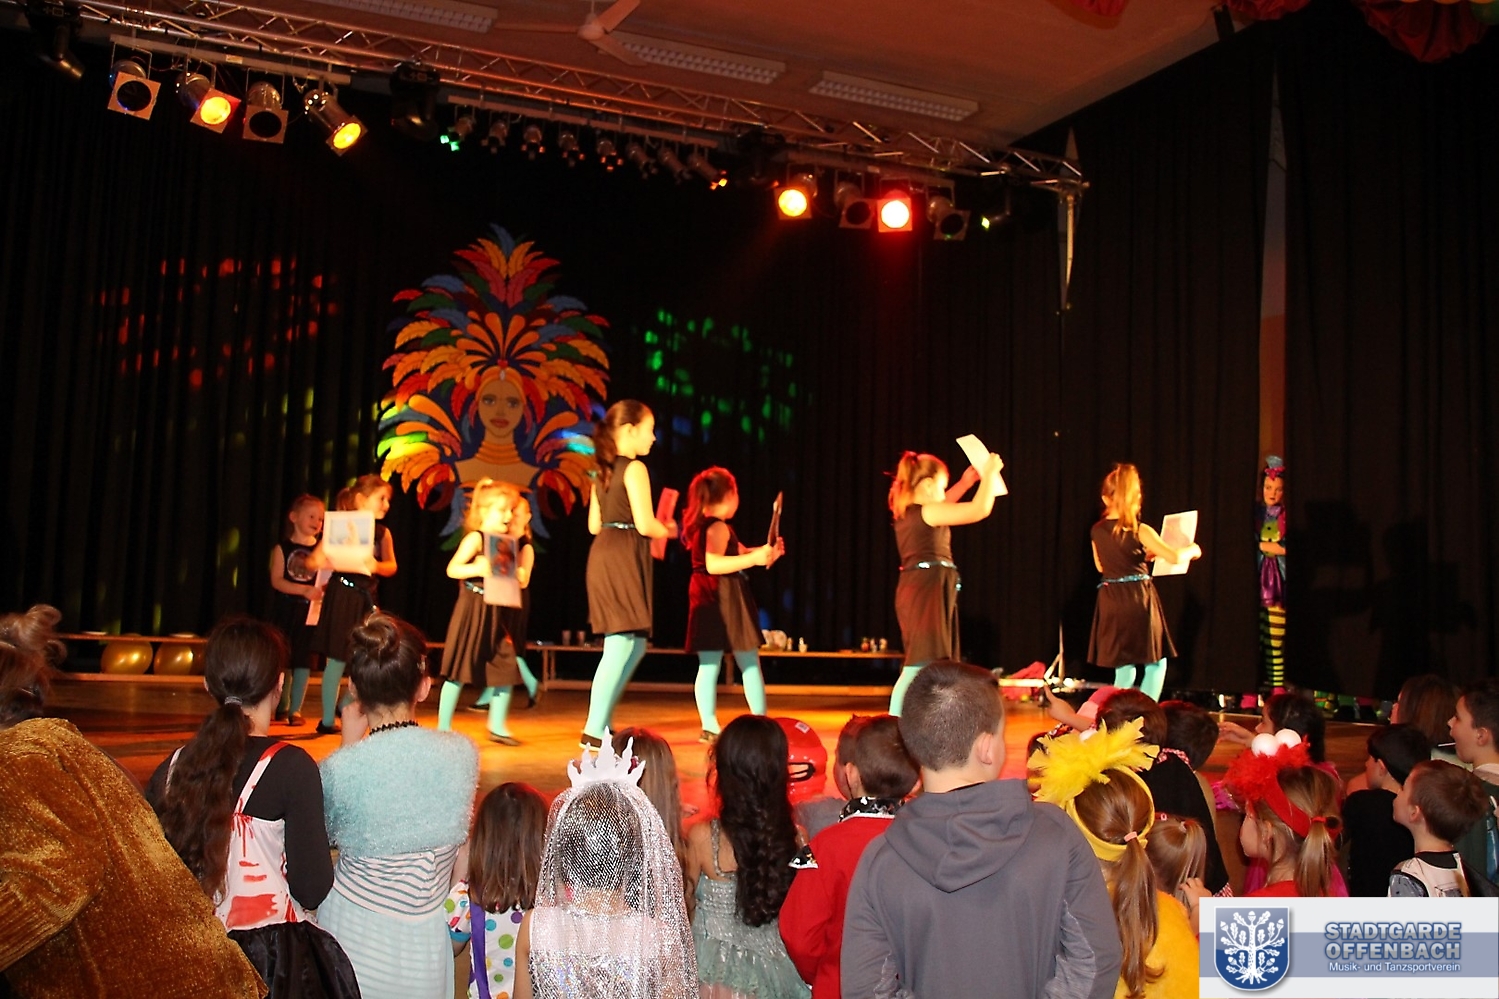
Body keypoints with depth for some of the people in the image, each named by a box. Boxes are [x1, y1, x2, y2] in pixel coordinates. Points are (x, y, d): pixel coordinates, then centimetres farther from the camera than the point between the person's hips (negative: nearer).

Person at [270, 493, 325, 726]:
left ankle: (295, 709, 6)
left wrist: (323, 590, -23)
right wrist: (304, 590, -21)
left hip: (311, 611, 0)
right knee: (283, 659, 7)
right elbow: (276, 580, -8)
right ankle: (282, 707, 20)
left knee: (303, 659, -1)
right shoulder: (283, 548, 1)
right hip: (286, 609, 0)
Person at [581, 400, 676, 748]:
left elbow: (595, 525, 18)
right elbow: (645, 524, -16)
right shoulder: (635, 469, -10)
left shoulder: (604, 471, 16)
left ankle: (601, 723, 17)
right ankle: (594, 731, -5)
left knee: (635, 645, 15)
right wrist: (667, 530, 4)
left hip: (603, 552, 9)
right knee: (621, 645, -7)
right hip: (624, 558, -9)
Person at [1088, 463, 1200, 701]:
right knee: (1156, 663, 8)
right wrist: (1193, 549, 6)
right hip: (1139, 599, -4)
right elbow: (1174, 556, -15)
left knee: (1124, 668, 13)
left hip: (1110, 602, 4)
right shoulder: (1139, 531, -11)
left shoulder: (1097, 531, 3)